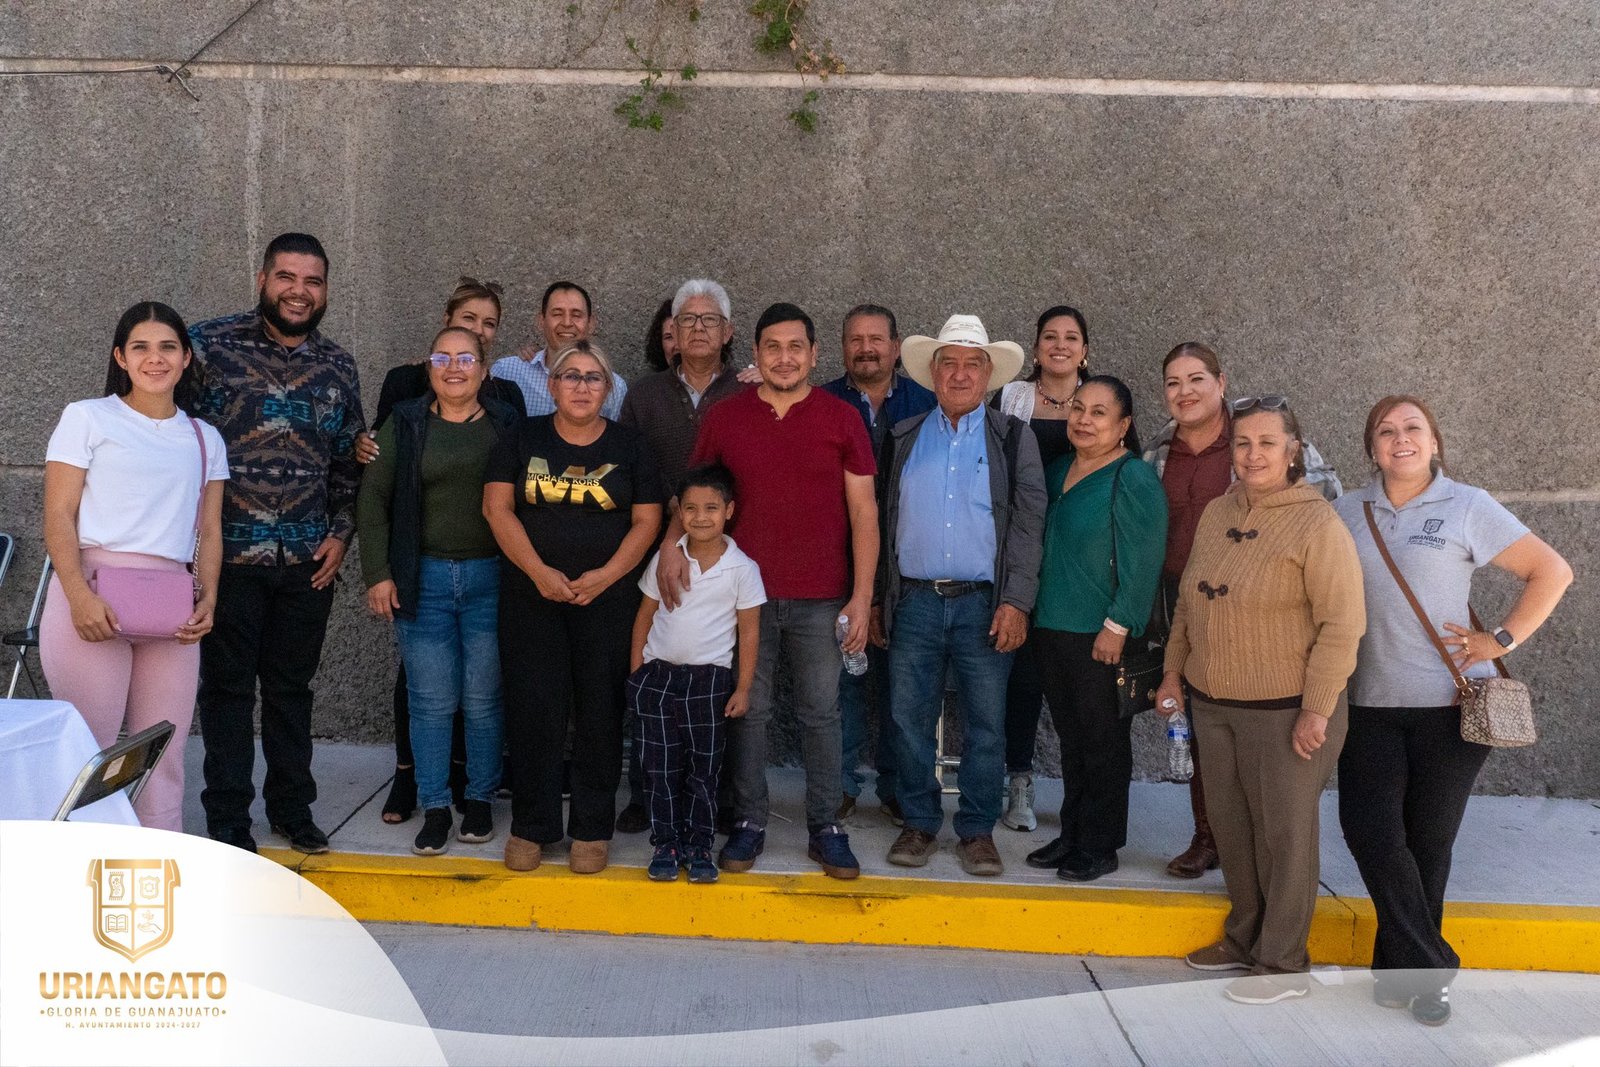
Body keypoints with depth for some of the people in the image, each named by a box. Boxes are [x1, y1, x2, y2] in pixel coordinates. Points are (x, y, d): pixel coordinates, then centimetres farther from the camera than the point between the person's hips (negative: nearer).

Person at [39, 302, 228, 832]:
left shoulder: (204, 439, 18)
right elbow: (58, 516, -1)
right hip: (94, 598, -3)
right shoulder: (88, 418, 7)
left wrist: (207, 599, 0)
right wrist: (79, 596, -14)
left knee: (164, 756, 3)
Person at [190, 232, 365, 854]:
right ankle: (227, 819, 18)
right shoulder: (210, 344, -4)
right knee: (228, 686, 6)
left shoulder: (337, 366, 8)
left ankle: (292, 807, 27)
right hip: (229, 551, -3)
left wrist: (340, 533, 4)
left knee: (292, 686, 14)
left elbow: (348, 461, 14)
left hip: (308, 560, 3)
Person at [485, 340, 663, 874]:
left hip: (608, 596, 0)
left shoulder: (628, 444, 6)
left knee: (600, 710, 2)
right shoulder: (522, 439, 7)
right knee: (533, 709, 1)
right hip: (531, 595, 0)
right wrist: (539, 571, -11)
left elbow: (646, 520, 2)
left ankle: (592, 829, 13)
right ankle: (531, 827, 14)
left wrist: (604, 576, -11)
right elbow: (497, 507, 0)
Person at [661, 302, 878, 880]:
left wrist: (862, 596, -4)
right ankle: (749, 823, 20)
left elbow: (863, 512, 1)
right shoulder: (724, 417, 4)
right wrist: (671, 542, -9)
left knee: (821, 712, 6)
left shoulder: (842, 419, 1)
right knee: (748, 710, 7)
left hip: (819, 599, -1)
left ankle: (825, 827, 19)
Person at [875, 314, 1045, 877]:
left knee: (985, 726, 3)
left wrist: (1016, 603, -10)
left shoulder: (1014, 439, 6)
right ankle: (920, 823, 19)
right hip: (914, 601, 2)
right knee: (910, 720, 5)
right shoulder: (903, 438, 12)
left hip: (984, 604, -2)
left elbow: (1028, 525, 0)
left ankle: (977, 831, 15)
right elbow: (883, 522, 13)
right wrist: (876, 600, 8)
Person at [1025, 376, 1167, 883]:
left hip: (1102, 637, -7)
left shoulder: (1133, 477, -11)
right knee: (1071, 739, 15)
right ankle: (1072, 835, 25)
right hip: (1052, 628, 7)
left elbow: (1141, 562, -16)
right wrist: (1033, 610, 15)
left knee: (1103, 744, 4)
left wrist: (1117, 627, -19)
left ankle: (1099, 846, 15)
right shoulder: (1059, 469, 12)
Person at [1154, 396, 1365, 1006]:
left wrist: (1316, 709, -18)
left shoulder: (1317, 524, -12)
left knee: (1284, 833, 4)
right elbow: (1188, 602, 17)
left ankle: (1283, 964, 18)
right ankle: (1245, 938, 33)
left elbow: (1342, 623, -16)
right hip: (1213, 704, 6)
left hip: (1285, 711, -6)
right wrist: (1174, 672, 15)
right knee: (1229, 824, 15)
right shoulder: (1216, 514, 8)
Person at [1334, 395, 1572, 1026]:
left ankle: (1403, 968, 21)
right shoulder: (1348, 514, 7)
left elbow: (1552, 571, 1)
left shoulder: (1467, 508, -1)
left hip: (1449, 702, -2)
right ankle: (1429, 966, 7)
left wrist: (1502, 640, -7)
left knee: (1428, 839, 6)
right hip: (1371, 704, 2)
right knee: (1369, 830, -7)